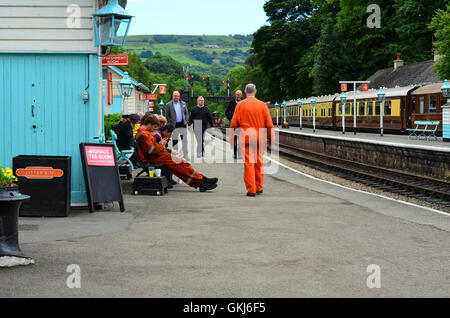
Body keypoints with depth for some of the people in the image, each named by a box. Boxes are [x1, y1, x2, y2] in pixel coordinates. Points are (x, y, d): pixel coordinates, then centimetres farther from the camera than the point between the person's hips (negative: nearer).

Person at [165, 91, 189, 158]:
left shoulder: (183, 103, 10)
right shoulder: (168, 105, 1)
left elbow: (186, 113, 14)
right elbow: (167, 115, 1)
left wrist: (186, 121, 0)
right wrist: (170, 124, -7)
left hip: (182, 124, 2)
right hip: (174, 125, -2)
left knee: (184, 139, 2)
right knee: (175, 140, 3)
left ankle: (186, 155, 9)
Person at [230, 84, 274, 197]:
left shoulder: (240, 105, 1)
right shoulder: (262, 105, 5)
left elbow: (234, 124, 0)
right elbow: (269, 124, 4)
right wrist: (271, 140, 10)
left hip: (246, 137, -2)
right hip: (260, 137, 2)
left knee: (248, 163, -2)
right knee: (259, 163, 13)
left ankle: (251, 190, -6)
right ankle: (259, 188, 21)